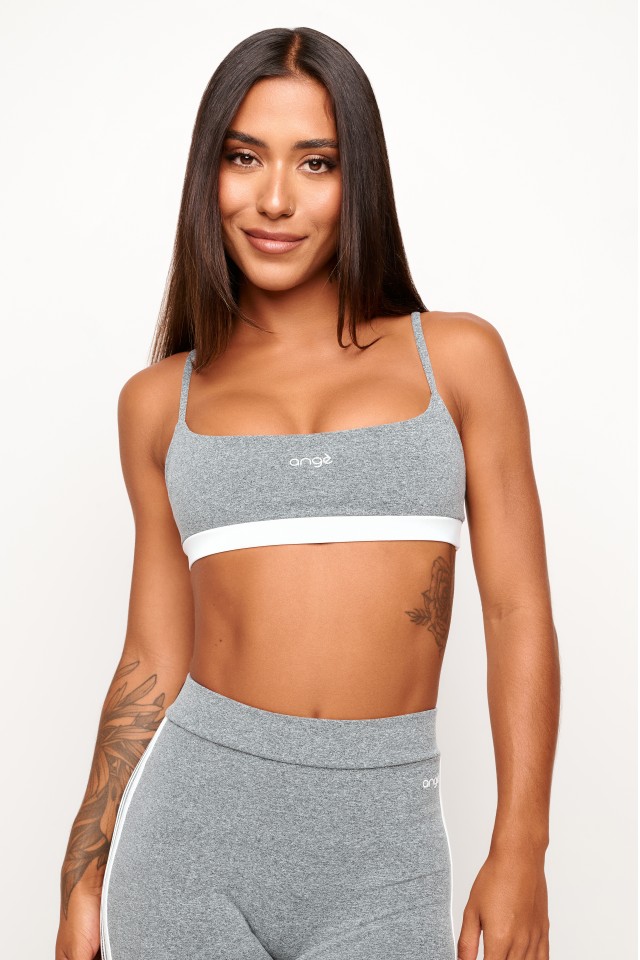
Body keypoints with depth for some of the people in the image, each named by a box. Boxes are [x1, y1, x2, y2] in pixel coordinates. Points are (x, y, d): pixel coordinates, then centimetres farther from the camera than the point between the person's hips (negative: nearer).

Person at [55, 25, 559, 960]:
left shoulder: (458, 357, 1)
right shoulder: (160, 401, 5)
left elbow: (518, 612, 0)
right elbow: (152, 662, 7)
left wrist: (520, 850, -6)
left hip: (382, 853, -1)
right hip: (192, 826, 1)